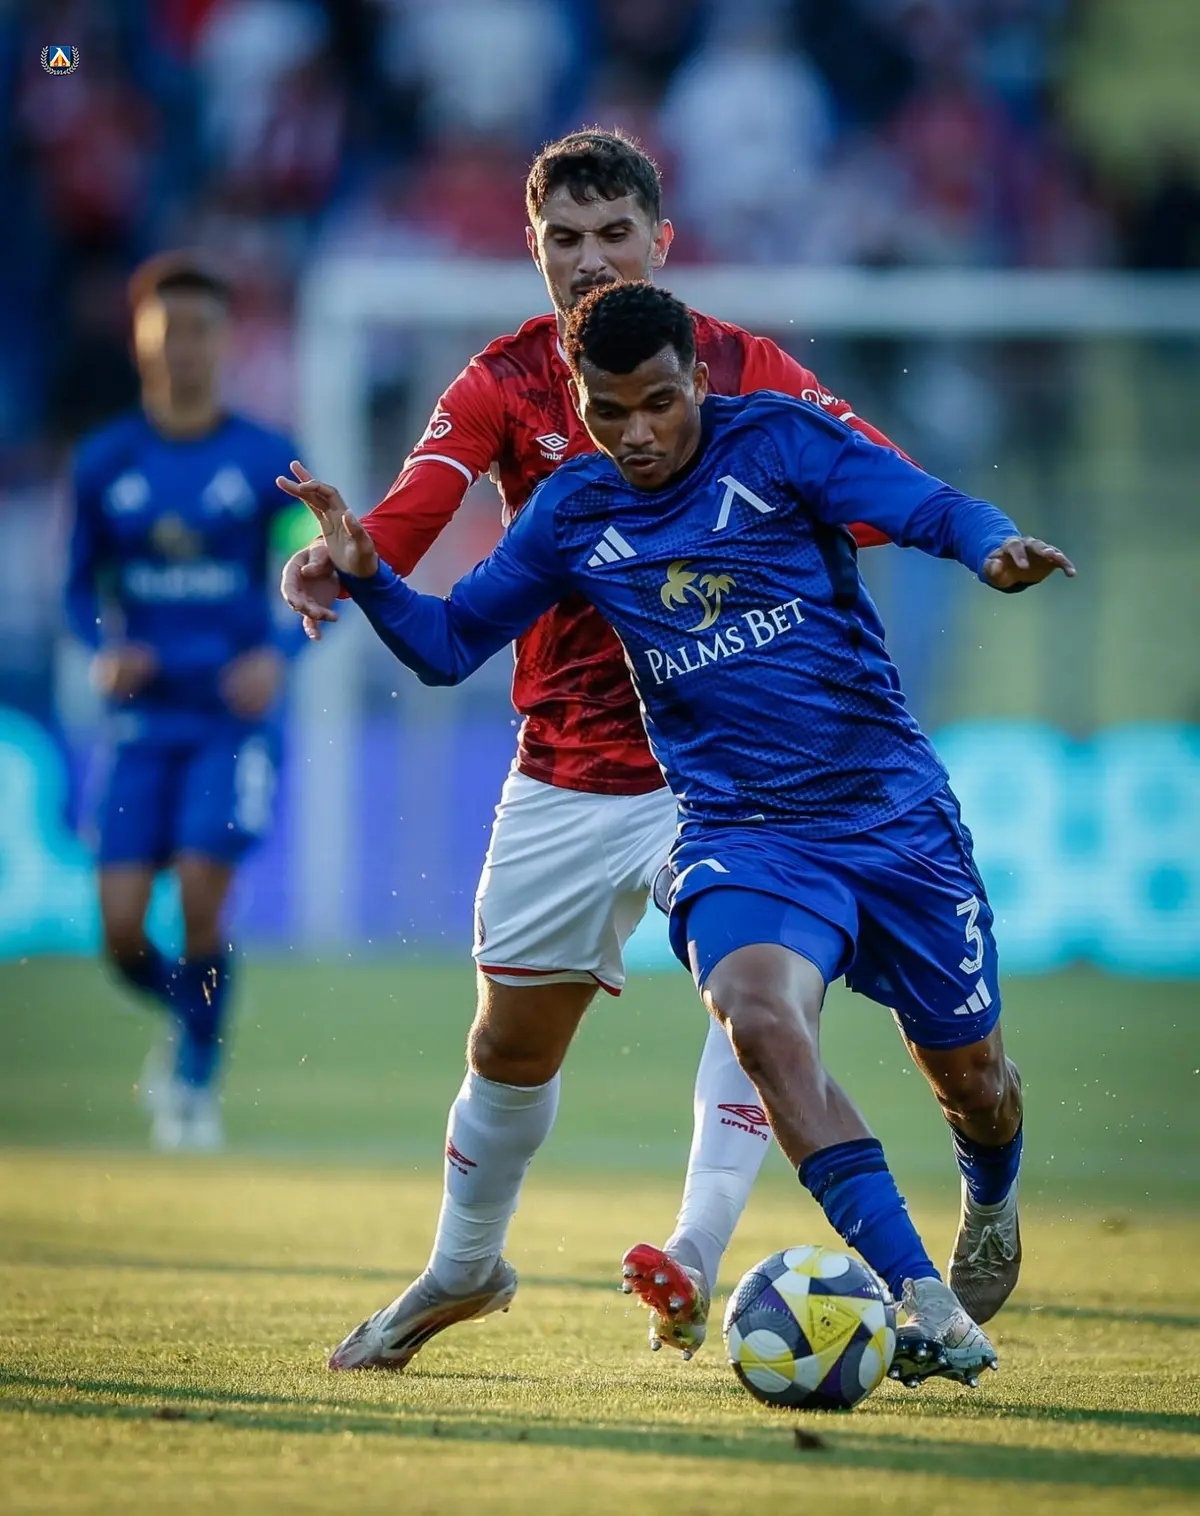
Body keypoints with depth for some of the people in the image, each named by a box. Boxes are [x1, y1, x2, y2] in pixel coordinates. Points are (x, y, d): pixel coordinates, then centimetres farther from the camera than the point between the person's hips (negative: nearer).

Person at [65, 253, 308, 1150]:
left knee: (200, 898, -16)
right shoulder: (103, 463, 5)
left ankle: (198, 1078, 4)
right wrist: (106, 650, -7)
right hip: (142, 716, 2)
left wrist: (278, 654, -14)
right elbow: (83, 584, 13)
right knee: (122, 931, -6)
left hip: (234, 715, -2)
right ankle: (192, 1023, 26)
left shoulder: (267, 461, -1)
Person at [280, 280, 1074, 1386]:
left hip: (895, 806, 0)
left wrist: (995, 548, -37)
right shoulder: (575, 513, 2)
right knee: (761, 1018, -30)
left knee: (966, 1060, 9)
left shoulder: (776, 441, -6)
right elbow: (448, 643, 9)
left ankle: (994, 1202, 49)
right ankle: (925, 1306, -31)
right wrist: (367, 577, -9)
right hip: (741, 831, 1)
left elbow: (932, 509, -15)